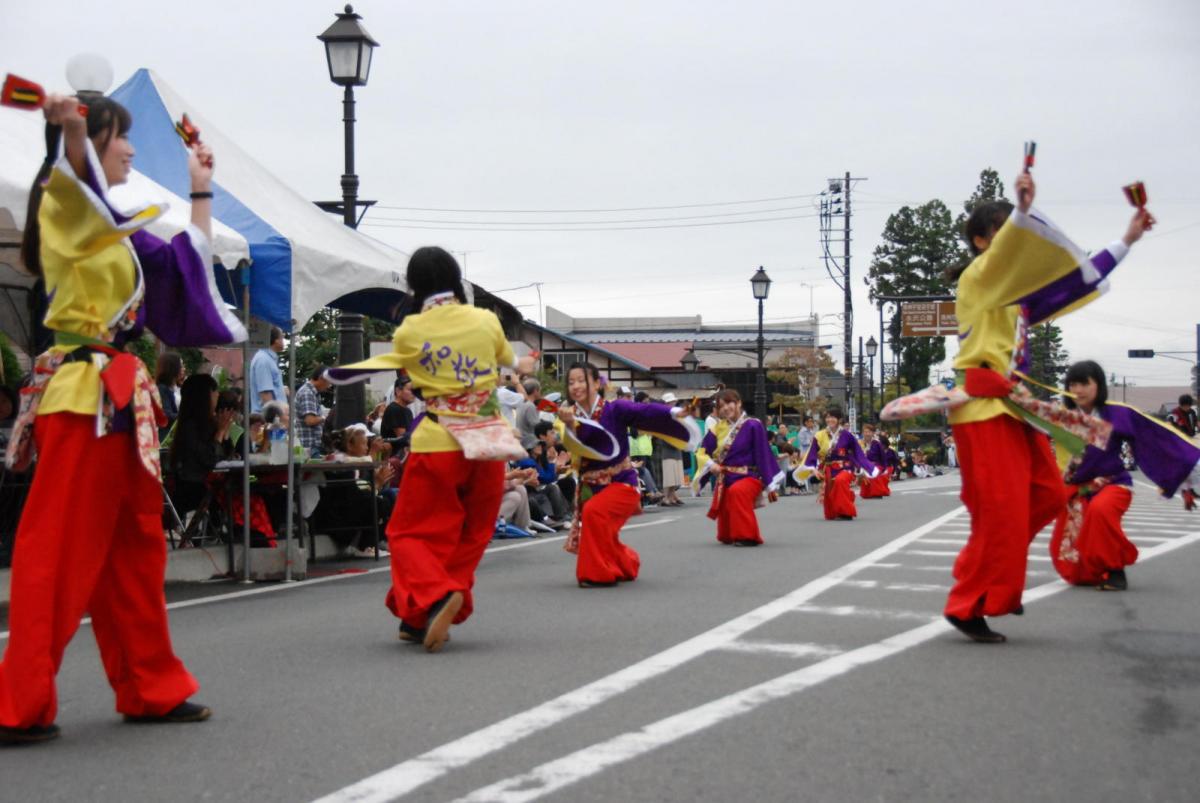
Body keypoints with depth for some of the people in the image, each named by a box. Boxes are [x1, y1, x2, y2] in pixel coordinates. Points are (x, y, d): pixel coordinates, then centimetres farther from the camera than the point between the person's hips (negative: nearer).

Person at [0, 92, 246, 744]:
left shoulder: (116, 226, 20)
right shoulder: (64, 206, -5)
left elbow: (191, 265, 28)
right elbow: (73, 167, -28)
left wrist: (201, 188, 33)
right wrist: (70, 126, -50)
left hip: (118, 396, 9)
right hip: (80, 396, -9)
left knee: (133, 552, 14)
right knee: (59, 549, -9)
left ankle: (150, 688, 23)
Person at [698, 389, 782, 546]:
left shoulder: (753, 426, -8)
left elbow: (763, 455, -8)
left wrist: (769, 485, -11)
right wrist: (711, 464, -13)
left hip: (748, 477, -5)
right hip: (725, 479, 5)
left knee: (737, 491, -39)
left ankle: (748, 536, -29)